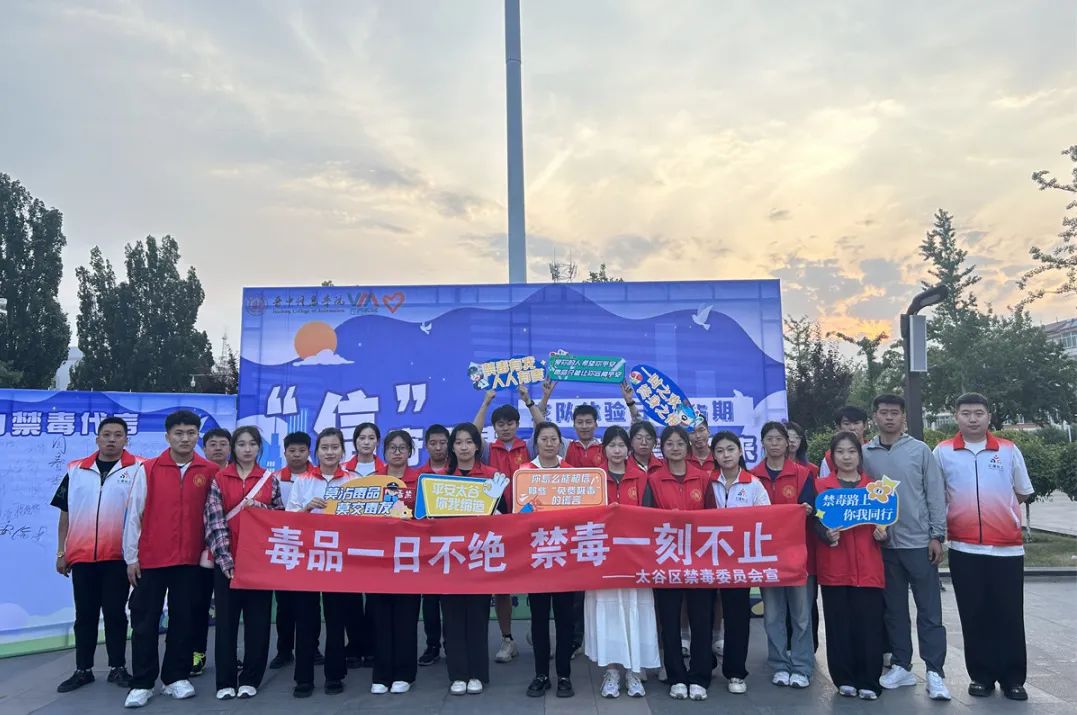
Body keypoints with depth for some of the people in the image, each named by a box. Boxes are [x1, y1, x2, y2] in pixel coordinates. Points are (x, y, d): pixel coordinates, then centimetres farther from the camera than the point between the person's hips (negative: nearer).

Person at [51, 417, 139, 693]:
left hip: (118, 556, -3)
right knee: (85, 614, 12)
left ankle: (118, 668, 17)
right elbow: (65, 514, 12)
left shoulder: (138, 469, -3)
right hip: (81, 556, 3)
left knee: (115, 613, 6)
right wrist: (61, 552, 9)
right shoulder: (76, 470, 7)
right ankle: (83, 670, 23)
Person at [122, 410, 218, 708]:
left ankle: (176, 677, 22)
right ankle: (142, 683, 17)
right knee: (145, 621, 6)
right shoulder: (148, 469, -1)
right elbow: (134, 514, 1)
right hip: (150, 559, 0)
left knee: (183, 620, 9)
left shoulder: (210, 471, -1)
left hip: (190, 559, 1)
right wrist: (131, 556, 1)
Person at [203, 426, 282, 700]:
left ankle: (250, 679, 16)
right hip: (227, 560, -1)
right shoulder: (219, 479, 2)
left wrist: (261, 508, -12)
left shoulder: (270, 480, 6)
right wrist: (225, 558, -13)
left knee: (258, 619, 5)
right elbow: (214, 522, -5)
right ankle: (225, 681, 15)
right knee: (226, 619, 4)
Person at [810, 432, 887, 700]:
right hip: (834, 566, -1)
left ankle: (869, 682, 11)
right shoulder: (820, 485, 6)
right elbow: (815, 521, 2)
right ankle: (844, 679, 15)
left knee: (869, 623, 0)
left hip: (868, 566, 1)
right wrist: (827, 535, -17)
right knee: (839, 624, 3)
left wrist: (882, 533, -8)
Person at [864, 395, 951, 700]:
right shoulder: (865, 454, 4)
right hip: (883, 543, 2)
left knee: (929, 609, 1)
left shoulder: (920, 450, -1)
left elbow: (936, 494, -1)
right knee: (894, 609, 11)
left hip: (919, 542, -2)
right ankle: (901, 666, 22)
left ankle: (934, 672, 8)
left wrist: (937, 535, -5)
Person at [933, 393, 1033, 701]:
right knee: (974, 615, 7)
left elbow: (1023, 493, 15)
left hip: (1007, 547, 1)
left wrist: (998, 506, 8)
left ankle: (1013, 678, 19)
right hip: (964, 547, 0)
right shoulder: (943, 452, 1)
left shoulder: (1009, 450, 3)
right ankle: (981, 675, 18)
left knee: (1010, 615, 6)